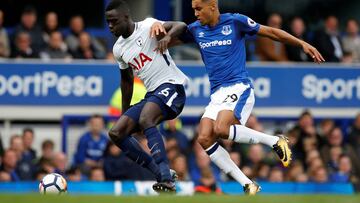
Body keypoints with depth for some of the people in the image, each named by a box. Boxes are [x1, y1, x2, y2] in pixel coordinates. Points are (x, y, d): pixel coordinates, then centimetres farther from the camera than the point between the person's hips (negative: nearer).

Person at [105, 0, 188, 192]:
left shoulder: (147, 27, -10)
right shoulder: (118, 48, 13)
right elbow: (127, 80, 27)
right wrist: (124, 113, 29)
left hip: (171, 86, -9)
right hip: (151, 94, 9)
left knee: (145, 120, -35)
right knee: (116, 133, -1)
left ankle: (166, 177, -40)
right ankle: (163, 176, -2)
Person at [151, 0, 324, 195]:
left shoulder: (234, 21, -4)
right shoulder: (196, 29, 10)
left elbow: (270, 32, 1)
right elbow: (168, 41, 18)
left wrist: (302, 44, -2)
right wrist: (158, 27, -6)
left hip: (239, 87, -6)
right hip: (217, 94, 6)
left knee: (221, 129, -29)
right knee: (204, 139, -13)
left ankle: (275, 141, -12)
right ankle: (247, 185, -8)